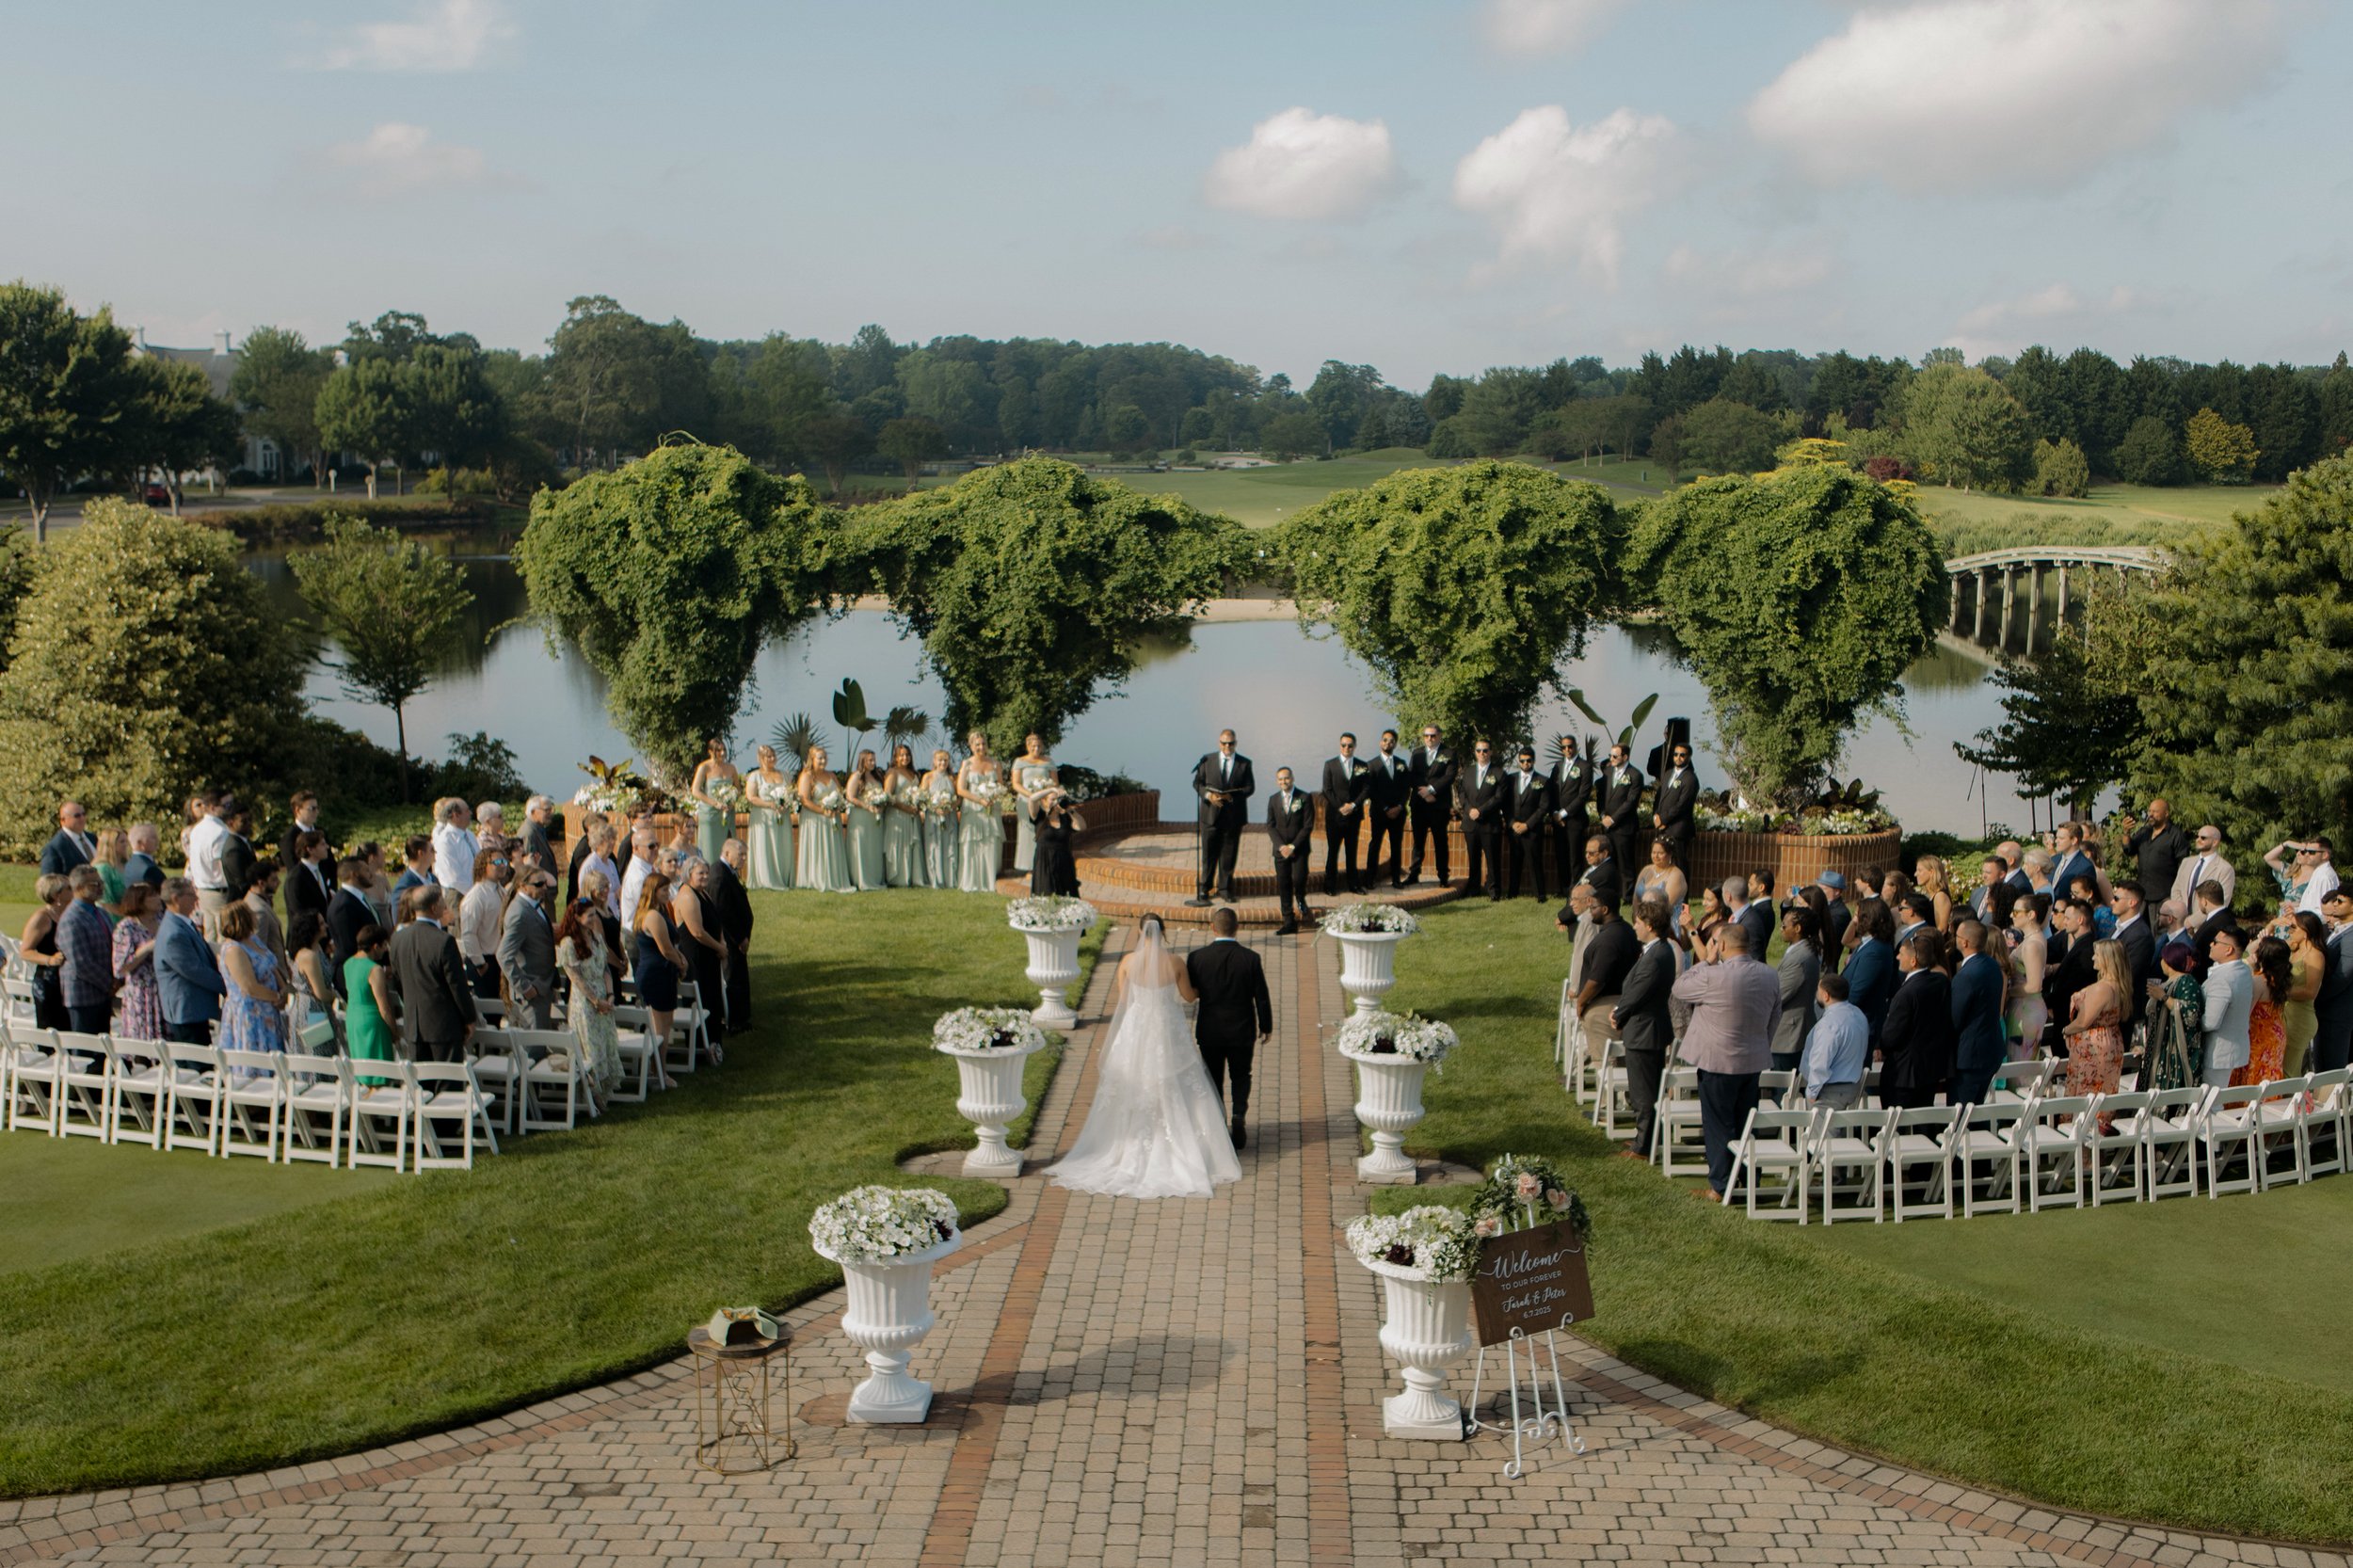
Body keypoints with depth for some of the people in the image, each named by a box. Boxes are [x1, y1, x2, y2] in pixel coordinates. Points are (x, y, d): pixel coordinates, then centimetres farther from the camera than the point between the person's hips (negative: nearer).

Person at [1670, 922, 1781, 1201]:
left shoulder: (1712, 976, -21)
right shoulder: (1769, 976, 1)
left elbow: (1679, 990, -5)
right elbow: (1774, 1019, 12)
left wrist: (1705, 961, 2)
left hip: (1719, 1062, -6)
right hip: (1754, 1062, 6)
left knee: (1718, 1125, 3)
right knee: (1745, 1124, 16)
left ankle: (1721, 1186, 7)